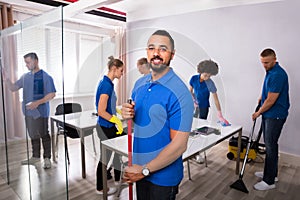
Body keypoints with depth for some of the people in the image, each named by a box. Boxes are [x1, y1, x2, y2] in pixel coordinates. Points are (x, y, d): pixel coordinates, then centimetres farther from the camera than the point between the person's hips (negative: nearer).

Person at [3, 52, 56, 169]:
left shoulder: (45, 77, -8)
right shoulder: (25, 77, 10)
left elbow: (52, 94, -13)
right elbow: (13, 88, 13)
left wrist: (38, 102, -22)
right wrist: (6, 79, -4)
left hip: (41, 111, -6)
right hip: (29, 111, 6)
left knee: (44, 135, 2)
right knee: (33, 135, 16)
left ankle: (47, 158, 14)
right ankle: (35, 157, 30)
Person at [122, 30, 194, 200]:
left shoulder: (179, 92, -21)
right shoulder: (140, 83, 1)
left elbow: (179, 145, -22)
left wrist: (145, 170, -17)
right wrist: (128, 114, -10)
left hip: (163, 175, -6)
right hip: (139, 169, 6)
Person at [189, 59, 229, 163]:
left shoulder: (210, 83, -18)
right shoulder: (193, 78, -10)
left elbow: (216, 99, -19)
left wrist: (220, 115, -23)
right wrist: (193, 101, -12)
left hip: (204, 108, -3)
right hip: (194, 106, 3)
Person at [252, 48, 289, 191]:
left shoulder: (278, 75, -23)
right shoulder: (270, 72, 9)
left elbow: (271, 100, -22)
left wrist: (258, 113, -10)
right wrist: (262, 97, 11)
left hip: (275, 116, -10)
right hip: (268, 114, 10)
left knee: (270, 146, -2)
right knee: (269, 144, 17)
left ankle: (269, 181, 10)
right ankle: (271, 173, 31)